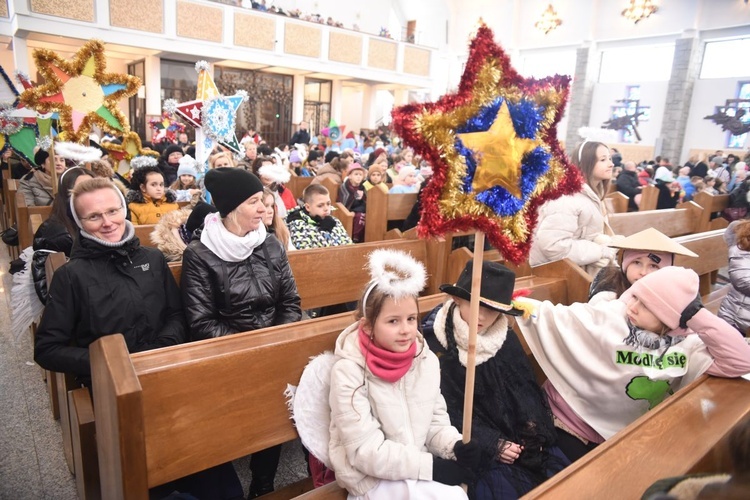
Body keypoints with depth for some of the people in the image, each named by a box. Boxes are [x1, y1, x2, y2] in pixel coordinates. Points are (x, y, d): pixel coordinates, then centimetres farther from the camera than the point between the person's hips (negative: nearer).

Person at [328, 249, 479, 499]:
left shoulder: (426, 359, -4)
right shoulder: (348, 372, -20)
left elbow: (435, 420, 6)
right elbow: (366, 451, -21)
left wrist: (454, 446, -15)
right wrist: (432, 467, -22)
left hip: (417, 465, 6)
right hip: (370, 475, -6)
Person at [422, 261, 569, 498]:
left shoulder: (506, 338, 2)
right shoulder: (434, 343, -14)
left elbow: (526, 386, 7)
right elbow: (446, 409, -14)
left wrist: (534, 431, -7)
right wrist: (490, 443, -17)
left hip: (517, 432, 5)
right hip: (476, 443, -5)